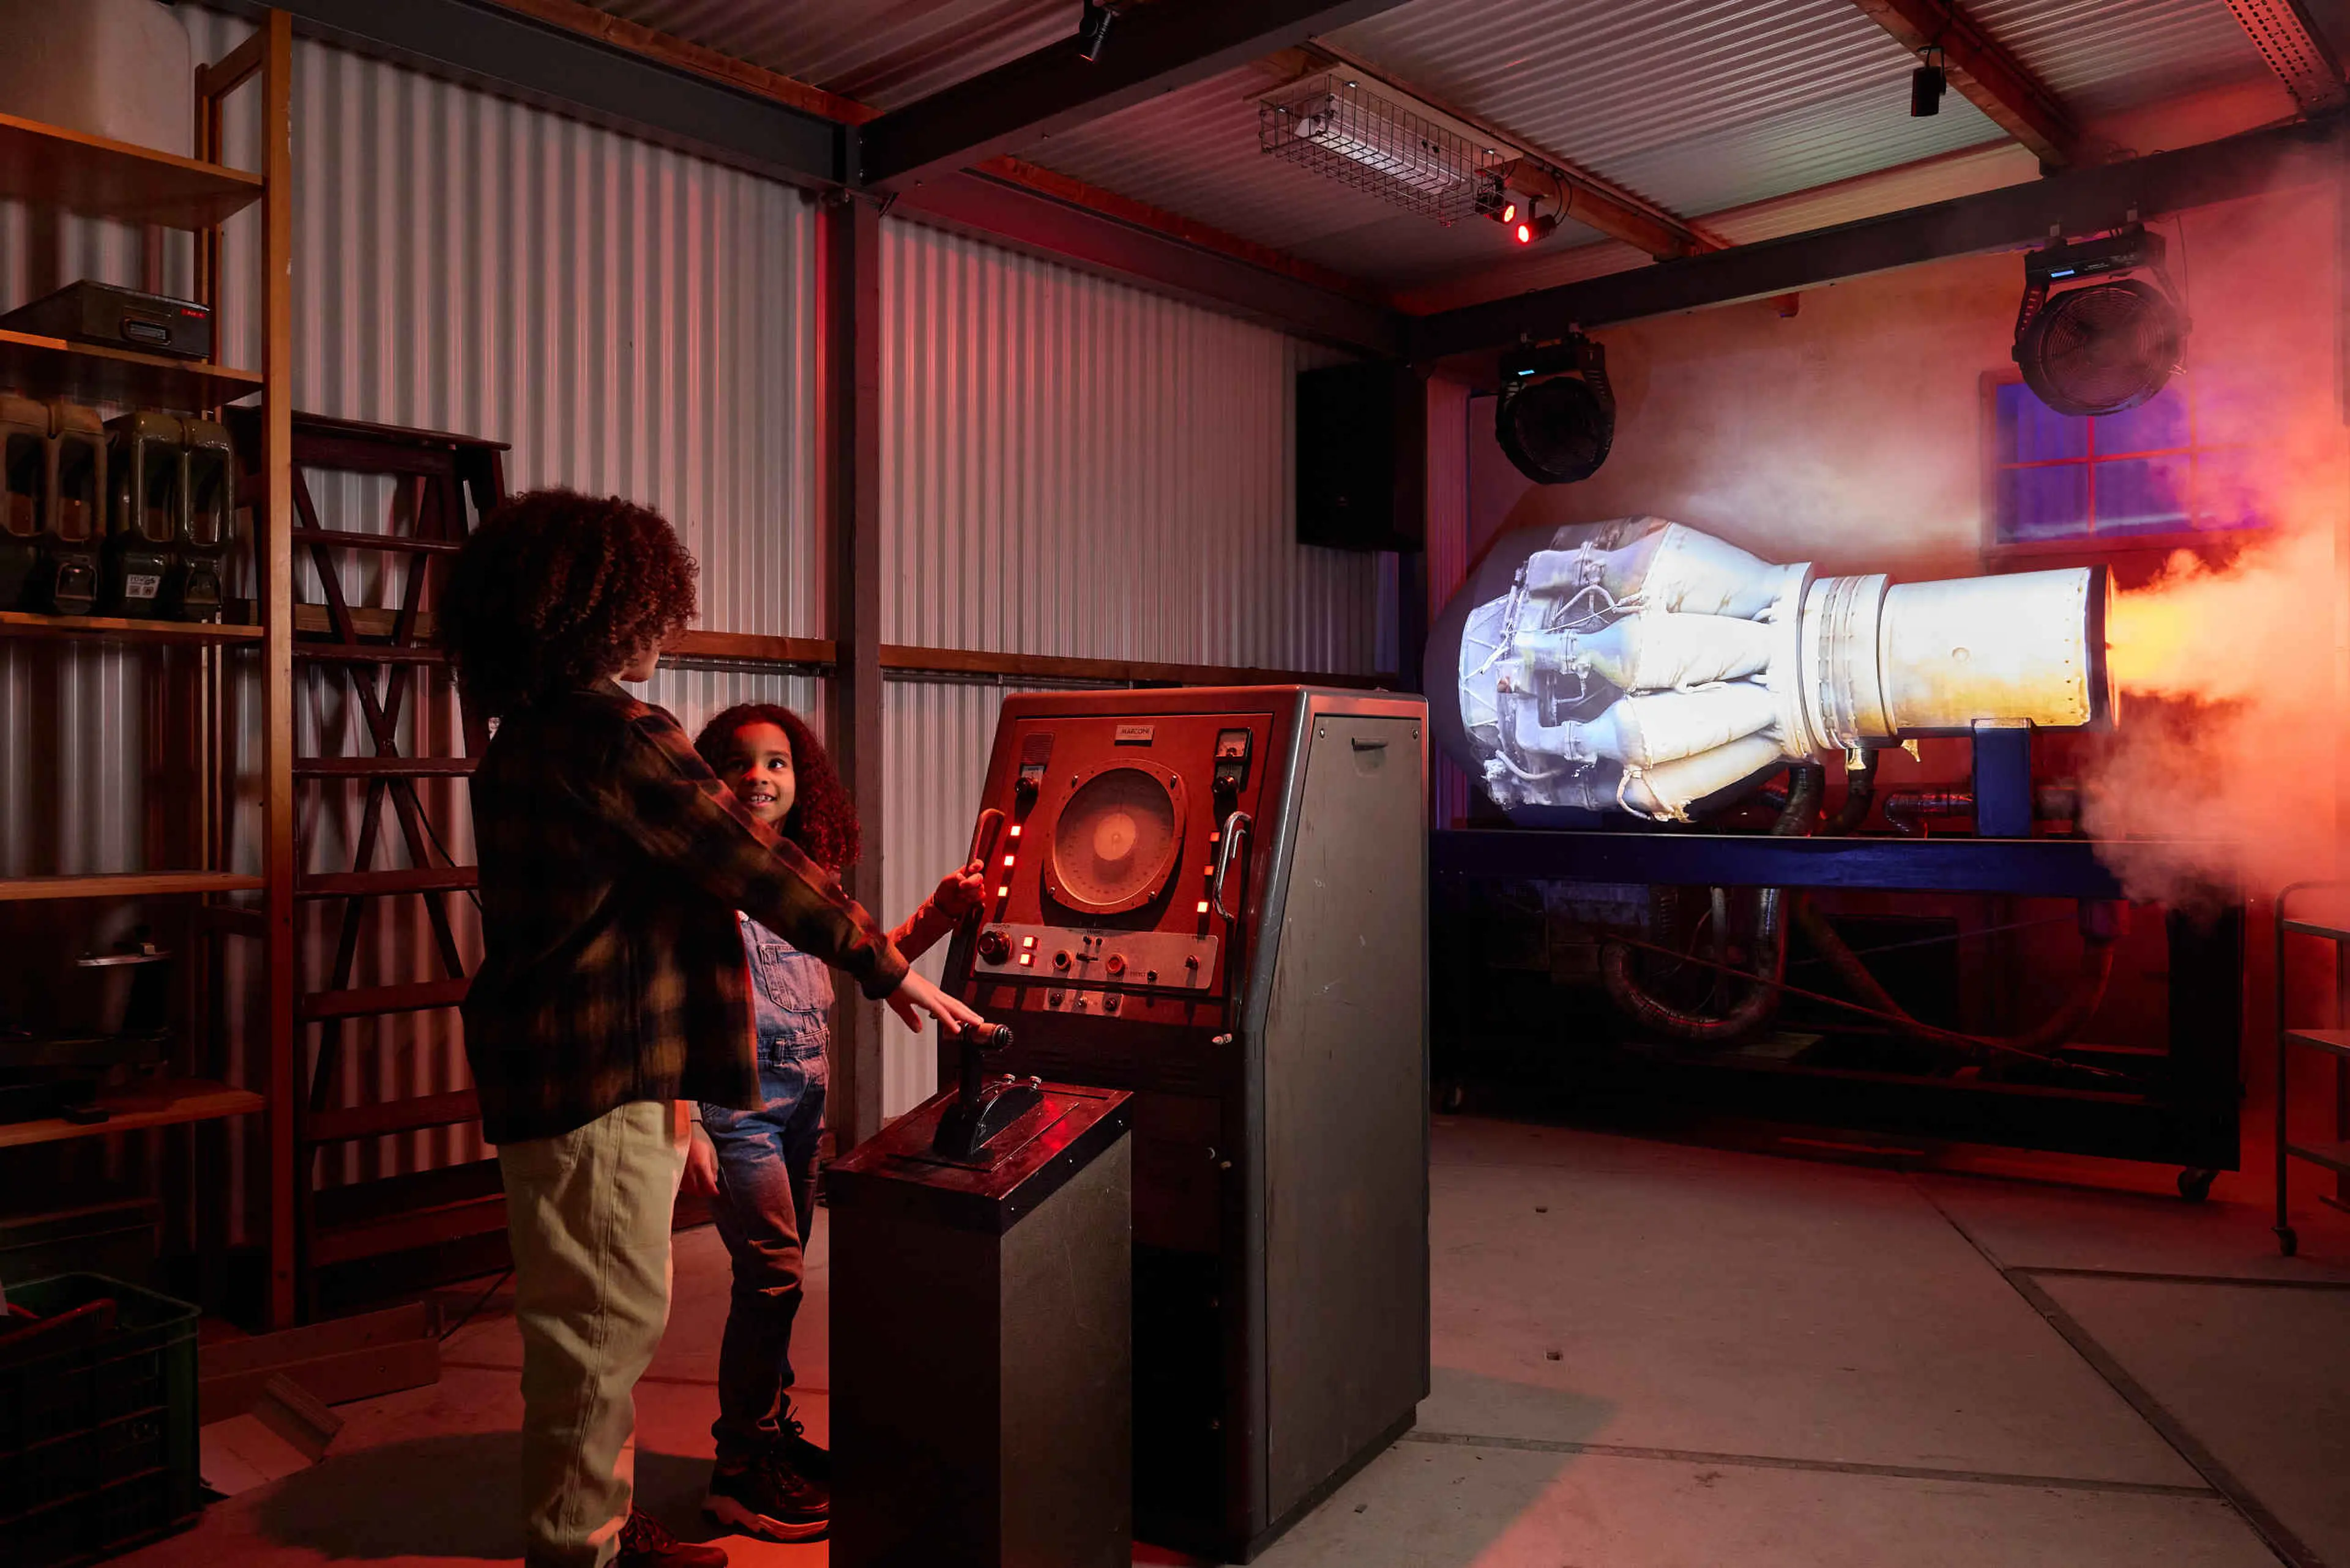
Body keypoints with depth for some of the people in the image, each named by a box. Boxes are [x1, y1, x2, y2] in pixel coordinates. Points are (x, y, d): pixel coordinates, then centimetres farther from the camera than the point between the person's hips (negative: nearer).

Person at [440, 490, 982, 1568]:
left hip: (552, 1066, 11)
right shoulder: (612, 736, -20)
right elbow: (755, 865, -19)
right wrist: (888, 970, -9)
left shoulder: (526, 736, 13)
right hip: (600, 1084, -11)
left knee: (600, 1327, 21)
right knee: (604, 1327, 3)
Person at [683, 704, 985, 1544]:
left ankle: (769, 1430, 31)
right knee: (771, 1272, -5)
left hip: (804, 1094, 7)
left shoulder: (808, 873, 8)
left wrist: (941, 911, 3)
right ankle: (740, 1471, 11)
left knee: (779, 1273, 15)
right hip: (737, 1093, -6)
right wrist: (684, 1126, -18)